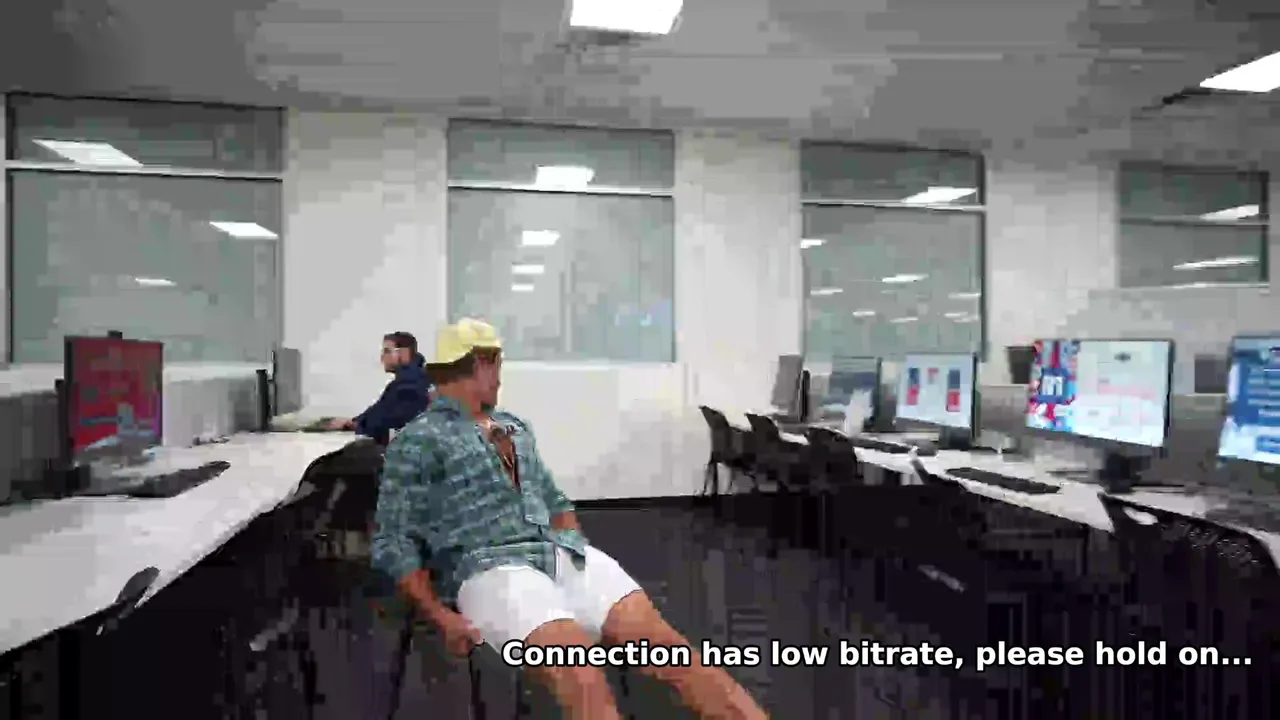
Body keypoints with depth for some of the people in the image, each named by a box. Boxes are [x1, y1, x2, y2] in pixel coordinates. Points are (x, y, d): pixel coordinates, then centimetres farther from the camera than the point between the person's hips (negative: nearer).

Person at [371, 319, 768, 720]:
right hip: (491, 567, -5)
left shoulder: (515, 427, 22)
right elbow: (394, 543, -1)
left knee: (662, 641, -14)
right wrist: (441, 616, -9)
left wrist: (577, 551, 12)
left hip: (562, 552, 6)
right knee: (582, 677, -29)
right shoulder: (417, 441, 3)